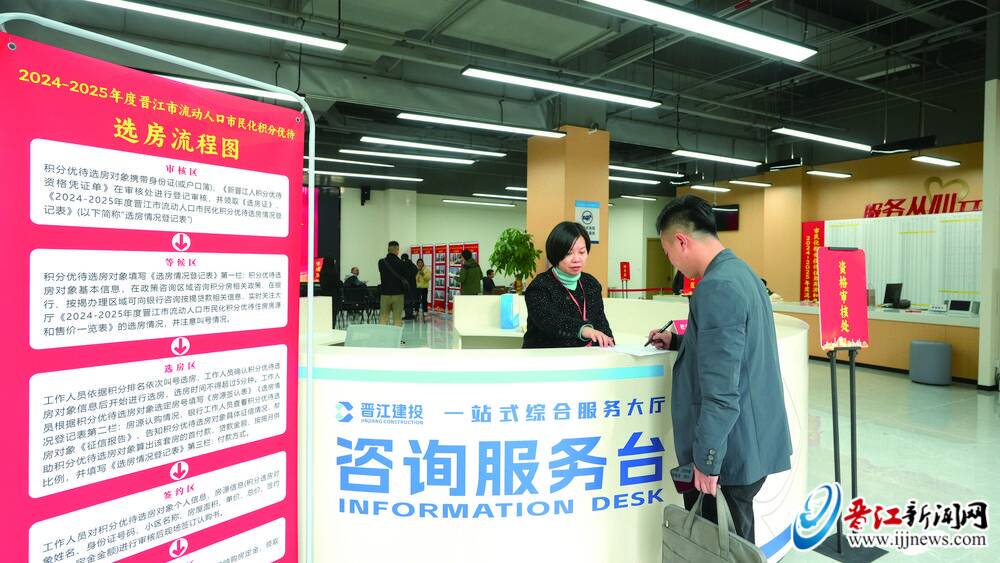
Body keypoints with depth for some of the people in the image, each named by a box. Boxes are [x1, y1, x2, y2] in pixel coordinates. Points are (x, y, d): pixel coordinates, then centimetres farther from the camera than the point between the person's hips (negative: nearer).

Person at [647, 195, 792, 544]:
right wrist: (678, 342, 17)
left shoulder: (717, 287, -22)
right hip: (753, 441, 10)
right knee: (733, 540, 21)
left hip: (730, 448, -9)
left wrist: (706, 459, -20)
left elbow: (720, 389, -25)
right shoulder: (741, 273, 10)